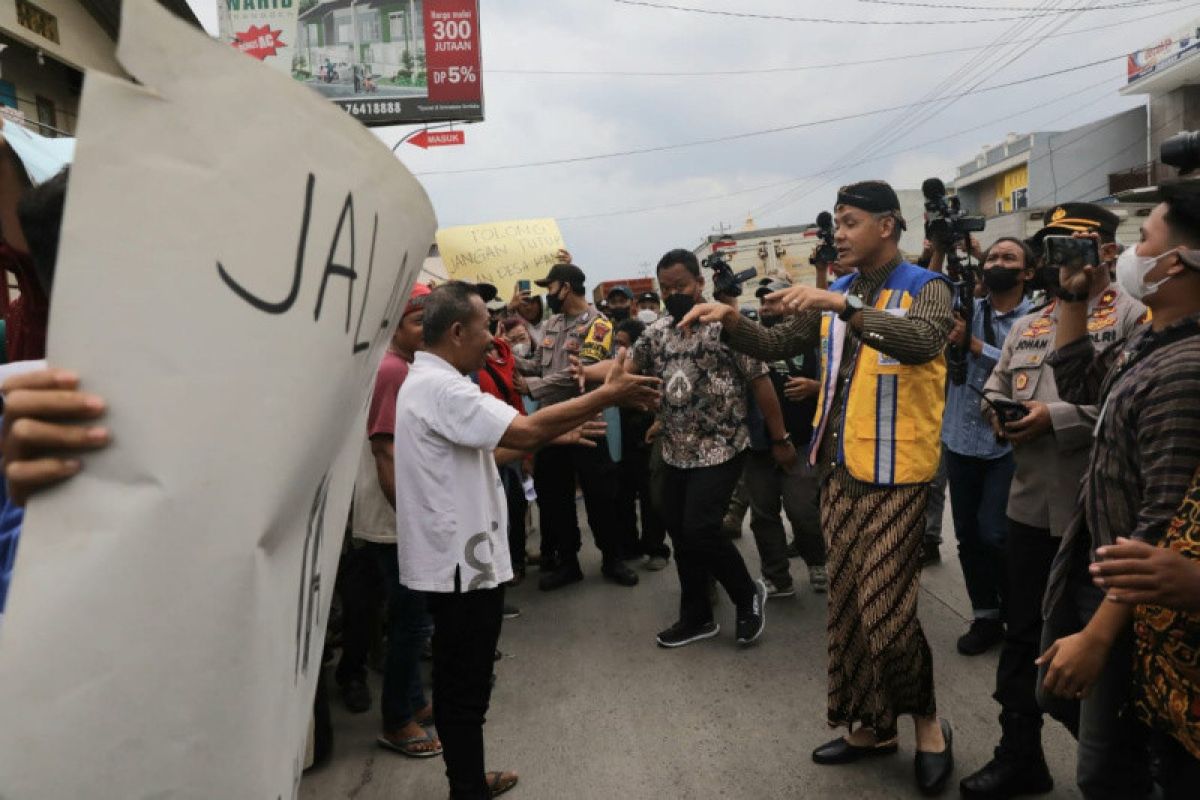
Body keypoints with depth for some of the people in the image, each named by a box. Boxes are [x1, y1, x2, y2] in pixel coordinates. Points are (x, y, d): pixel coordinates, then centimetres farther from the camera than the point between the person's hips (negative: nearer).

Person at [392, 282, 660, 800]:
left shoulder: (428, 382, 13)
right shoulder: (441, 388, -22)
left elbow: (485, 452, 16)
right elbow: (527, 430, -28)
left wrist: (557, 435, 10)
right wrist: (609, 394, -21)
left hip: (456, 557, 11)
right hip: (462, 562, -11)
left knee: (461, 683, 21)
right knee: (464, 688, 3)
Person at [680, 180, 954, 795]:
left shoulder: (925, 288, -6)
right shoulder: (835, 294, 11)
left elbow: (919, 342, -27)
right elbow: (776, 345, 8)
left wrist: (843, 306, -37)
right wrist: (731, 320, -10)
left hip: (895, 475, -6)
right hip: (839, 471, 6)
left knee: (885, 612, -6)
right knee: (846, 606, 13)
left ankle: (927, 721, 21)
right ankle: (871, 726, 30)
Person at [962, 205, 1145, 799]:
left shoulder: (1134, 317, -5)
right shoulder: (1026, 325, 14)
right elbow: (992, 392, 15)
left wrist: (1058, 418, -19)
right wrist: (1002, 414, -6)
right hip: (1030, 504, 6)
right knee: (1022, 635, 14)